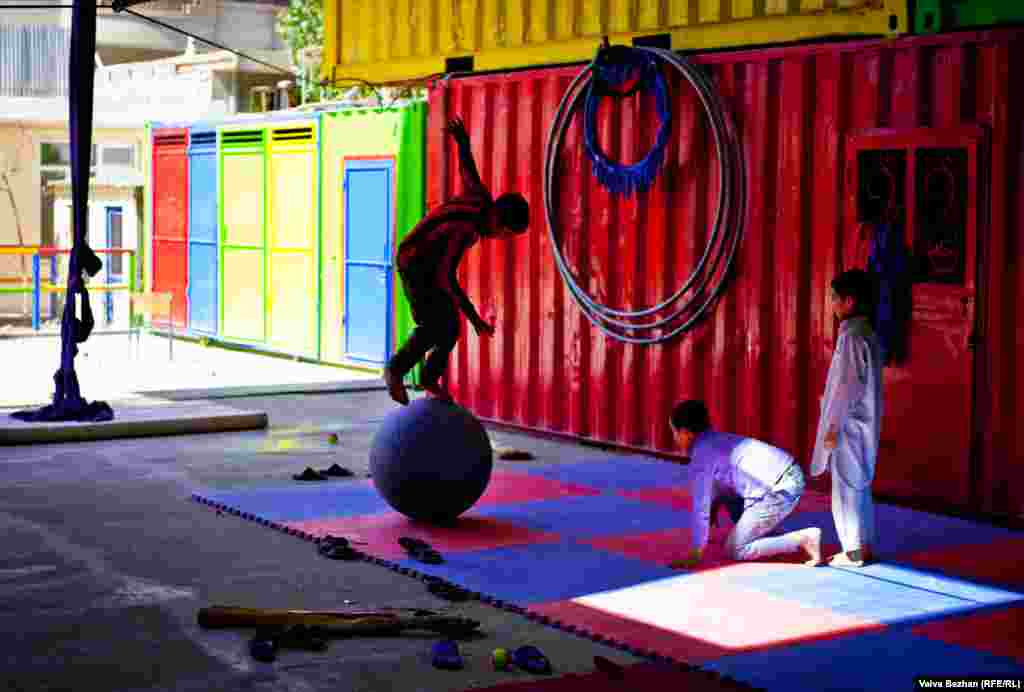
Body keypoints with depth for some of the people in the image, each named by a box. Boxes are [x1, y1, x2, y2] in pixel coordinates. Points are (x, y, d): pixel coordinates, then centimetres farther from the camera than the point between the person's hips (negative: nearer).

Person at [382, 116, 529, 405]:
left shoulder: (481, 199, -12)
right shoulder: (466, 229, -35)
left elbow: (467, 168, 7)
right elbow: (446, 276, -36)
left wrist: (462, 140, 28)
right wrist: (474, 318, -37)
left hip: (435, 265, 8)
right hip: (414, 265, -8)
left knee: (450, 328, 3)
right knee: (432, 325, -17)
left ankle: (430, 378, 19)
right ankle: (395, 370, 0)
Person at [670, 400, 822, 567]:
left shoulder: (702, 453, -7)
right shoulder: (717, 440, 18)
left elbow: (701, 505, -8)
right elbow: (718, 484, 32)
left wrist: (696, 554, -5)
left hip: (780, 491, -10)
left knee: (735, 550, -3)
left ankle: (803, 538, -9)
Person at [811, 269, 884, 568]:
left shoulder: (852, 336, -18)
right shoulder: (868, 334, 10)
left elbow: (848, 386, -21)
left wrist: (833, 426, -17)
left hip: (849, 426, -9)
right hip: (863, 425, 9)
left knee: (846, 488, -3)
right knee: (860, 486, 14)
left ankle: (853, 551, 1)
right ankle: (863, 547, 19)